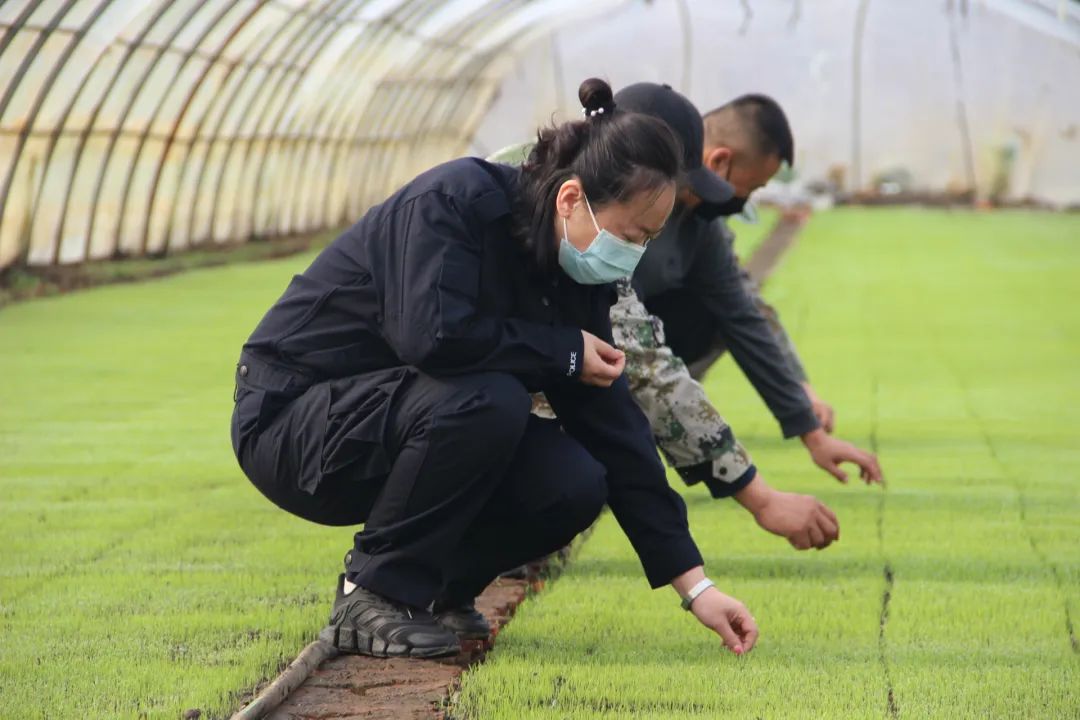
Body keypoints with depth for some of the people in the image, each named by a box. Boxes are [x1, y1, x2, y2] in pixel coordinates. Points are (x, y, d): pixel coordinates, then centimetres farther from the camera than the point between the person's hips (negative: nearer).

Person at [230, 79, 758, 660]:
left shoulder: (575, 275, -1)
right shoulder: (452, 203, -22)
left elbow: (616, 427, 0)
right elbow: (433, 334, -38)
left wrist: (694, 584, -4)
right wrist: (564, 351, -22)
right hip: (290, 420, -7)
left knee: (574, 485, -15)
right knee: (487, 401, -32)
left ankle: (434, 586, 10)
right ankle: (373, 594, -15)